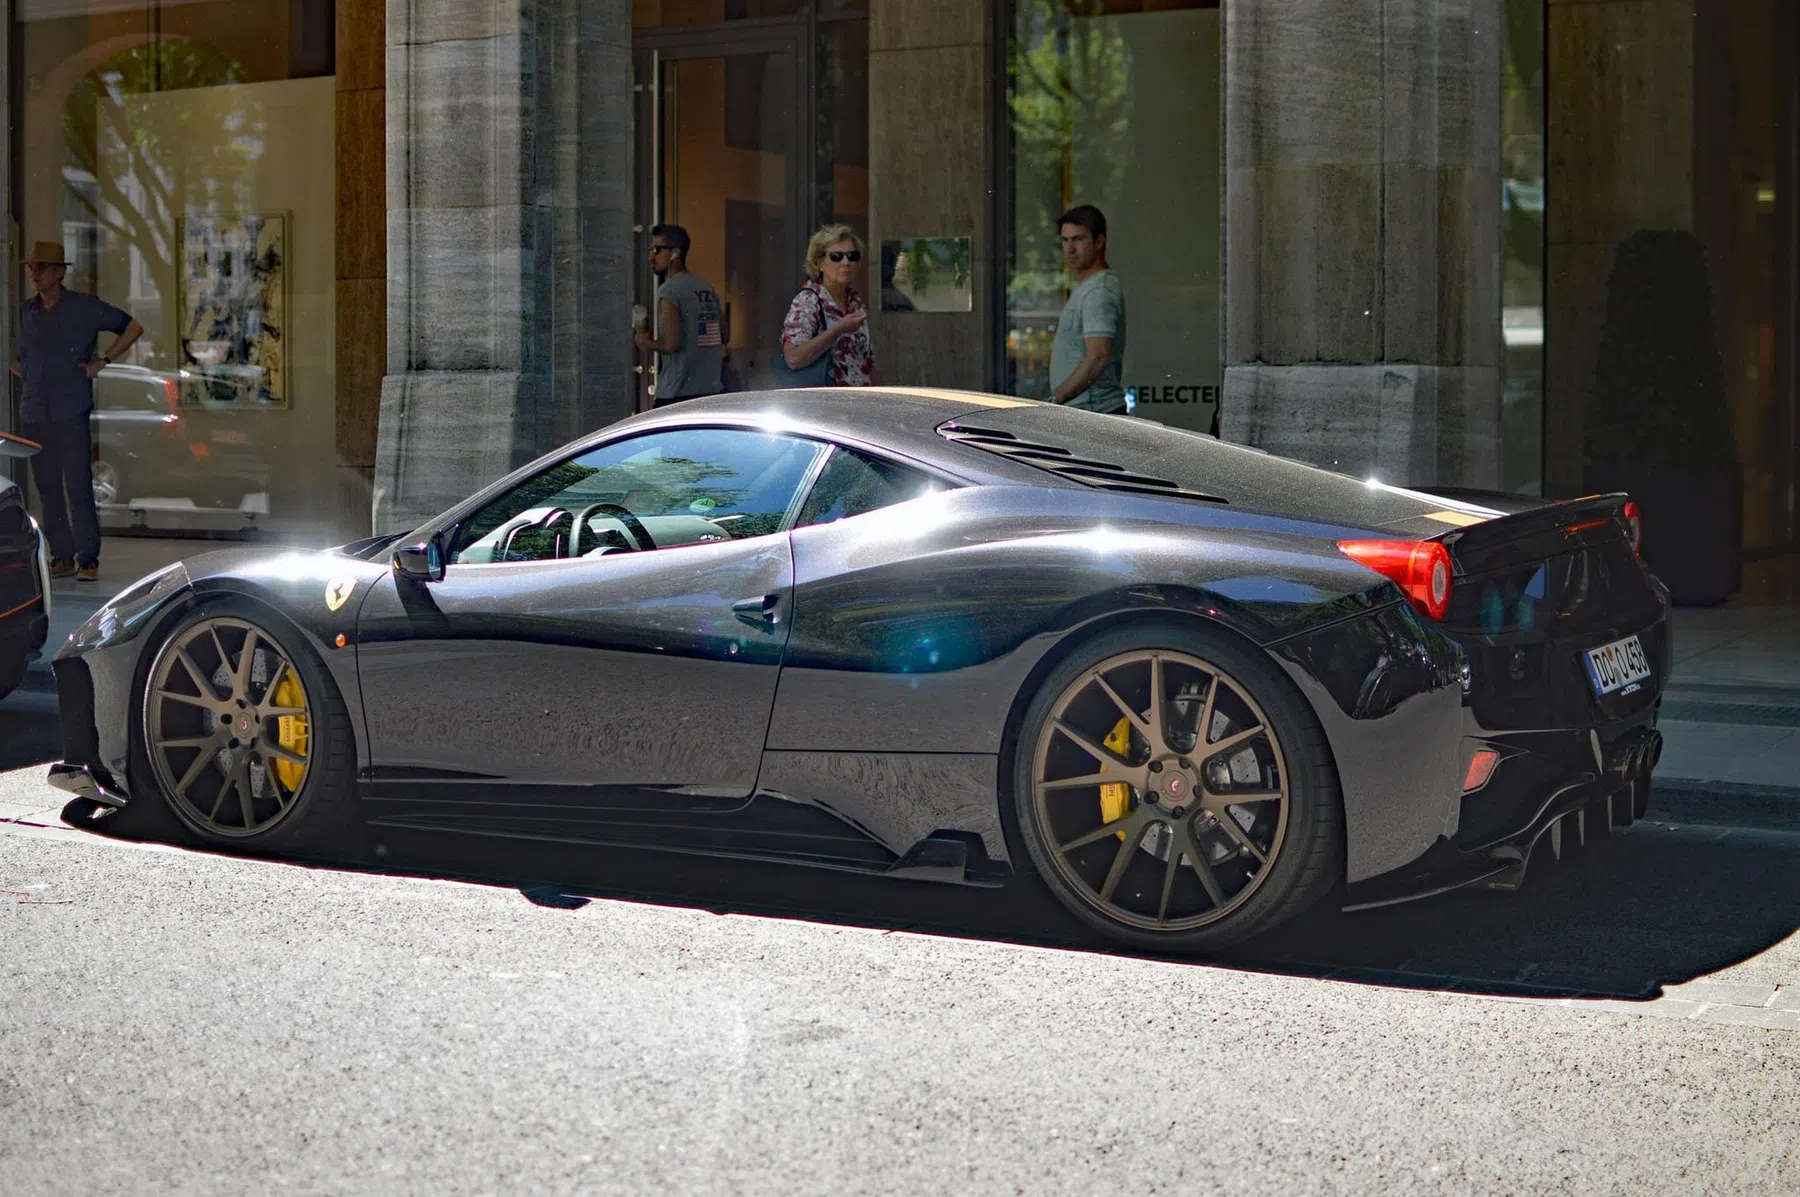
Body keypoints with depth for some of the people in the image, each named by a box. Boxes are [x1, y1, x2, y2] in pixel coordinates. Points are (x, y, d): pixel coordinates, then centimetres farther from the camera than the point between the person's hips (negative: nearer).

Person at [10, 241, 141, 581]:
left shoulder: (85, 307, 0)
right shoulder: (27, 311, 14)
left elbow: (133, 328, 6)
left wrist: (103, 362, -1)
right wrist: (18, 367, 11)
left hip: (71, 413, -5)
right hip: (34, 413, 5)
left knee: (78, 486, -10)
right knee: (48, 488, 5)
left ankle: (88, 558, -6)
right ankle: (61, 556, 10)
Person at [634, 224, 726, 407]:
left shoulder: (669, 291, -12)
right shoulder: (708, 288, 13)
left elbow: (671, 343, -20)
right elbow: (723, 335, 18)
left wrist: (646, 343, -2)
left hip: (676, 394, -8)